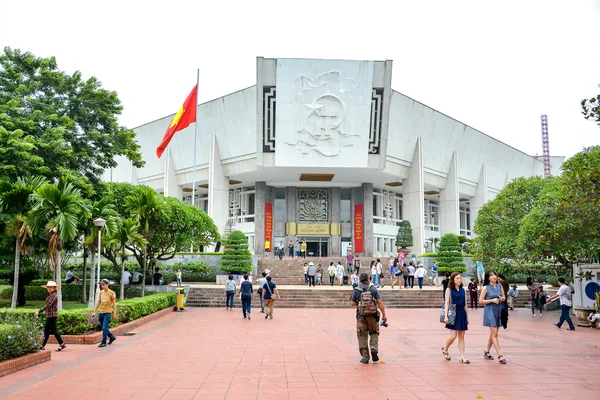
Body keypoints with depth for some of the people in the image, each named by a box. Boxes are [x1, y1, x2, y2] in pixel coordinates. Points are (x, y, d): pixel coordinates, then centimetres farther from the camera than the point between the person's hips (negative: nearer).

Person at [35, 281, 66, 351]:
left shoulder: (53, 296, -14)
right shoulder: (50, 295, 16)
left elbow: (48, 305, -21)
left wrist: (39, 311, -20)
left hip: (52, 315, -10)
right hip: (49, 315, 10)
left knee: (53, 330, -8)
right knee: (46, 330, 13)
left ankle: (62, 344, -5)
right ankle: (43, 346, 19)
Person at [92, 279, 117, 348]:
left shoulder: (112, 293, -7)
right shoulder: (101, 292, 9)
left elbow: (114, 303, -4)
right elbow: (98, 302, 14)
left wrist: (115, 314, -7)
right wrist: (94, 312, 11)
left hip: (107, 313, -6)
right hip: (101, 313, 6)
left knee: (104, 328, -11)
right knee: (103, 328, 13)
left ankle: (103, 343, -2)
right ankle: (112, 337, 32)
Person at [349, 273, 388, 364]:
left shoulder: (356, 290, 2)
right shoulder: (373, 289, 1)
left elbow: (352, 303, -3)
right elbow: (380, 302, -6)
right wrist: (384, 315, -4)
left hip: (361, 316, 0)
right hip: (373, 315, 0)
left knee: (362, 336, 7)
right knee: (374, 333, 18)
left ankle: (365, 357, 8)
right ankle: (374, 349, -6)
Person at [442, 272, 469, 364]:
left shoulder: (463, 290, 11)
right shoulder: (449, 290, -2)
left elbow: (465, 304, 14)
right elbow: (447, 303, -6)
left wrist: (467, 317, 14)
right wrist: (446, 316, -14)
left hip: (462, 313, 4)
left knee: (461, 337, 4)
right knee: (453, 336, -7)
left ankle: (462, 357, 7)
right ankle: (445, 349, 20)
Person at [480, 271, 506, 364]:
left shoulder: (500, 286, 7)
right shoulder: (485, 288, -6)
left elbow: (504, 297, 17)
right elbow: (480, 301, -6)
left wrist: (502, 299, -6)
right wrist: (492, 300, -16)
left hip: (498, 311, 5)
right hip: (490, 311, -5)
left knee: (493, 333, 13)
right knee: (494, 333, -10)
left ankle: (486, 351, 28)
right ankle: (500, 355, -10)